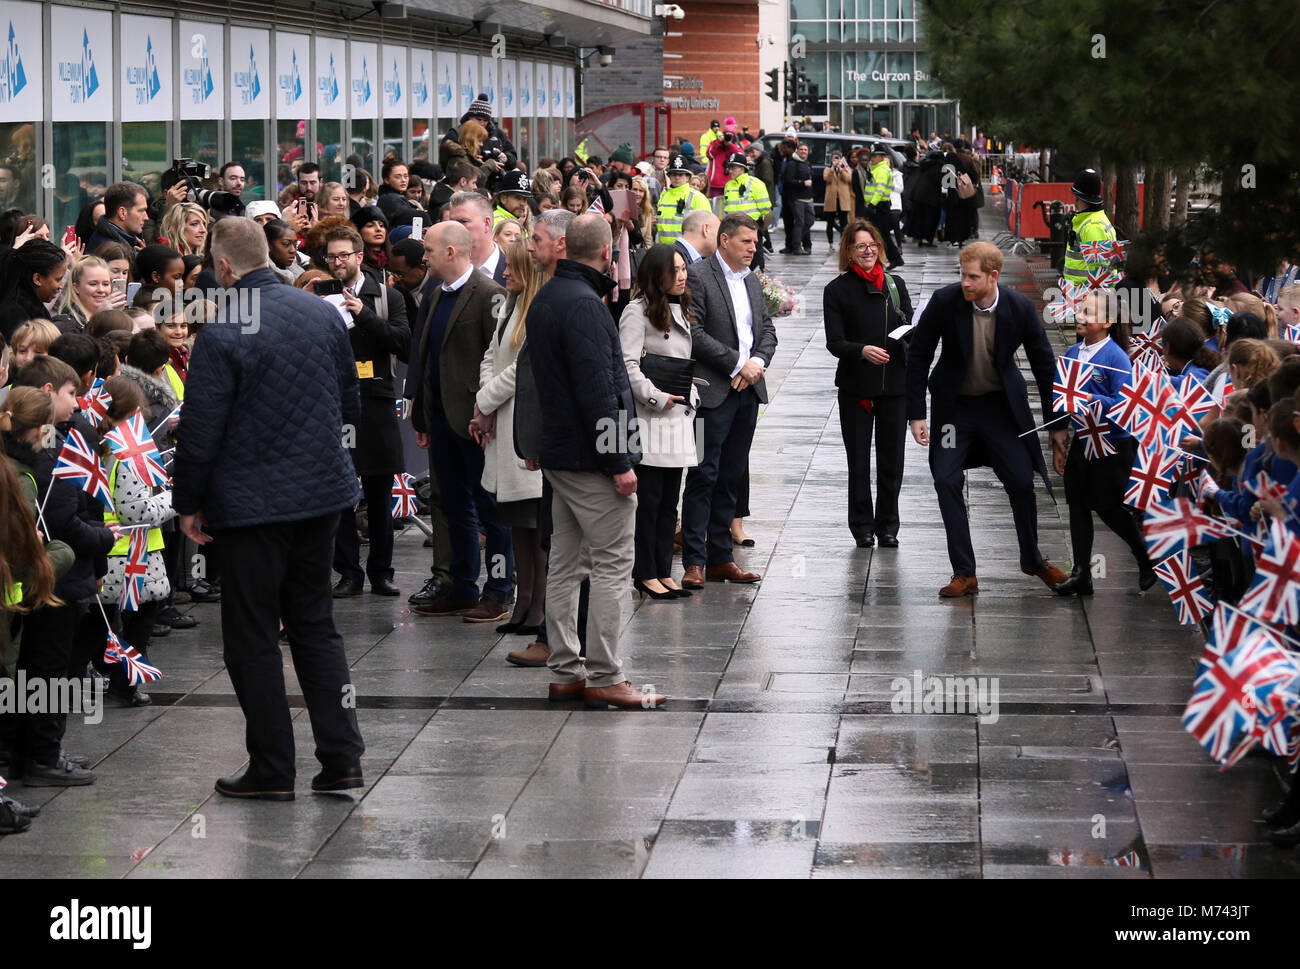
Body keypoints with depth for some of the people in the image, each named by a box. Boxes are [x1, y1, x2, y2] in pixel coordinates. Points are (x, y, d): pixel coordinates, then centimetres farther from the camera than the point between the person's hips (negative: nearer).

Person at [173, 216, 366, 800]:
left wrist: (188, 503, -2)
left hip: (251, 504, -6)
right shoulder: (323, 313, 3)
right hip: (323, 490, 6)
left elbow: (200, 429, -13)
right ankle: (341, 757, 12)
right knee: (315, 624, 15)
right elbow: (351, 404, 13)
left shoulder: (223, 334, -16)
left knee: (252, 636, 4)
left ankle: (272, 768, 7)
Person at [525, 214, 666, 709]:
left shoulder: (546, 298, 13)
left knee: (565, 565, 12)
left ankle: (566, 672, 16)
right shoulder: (583, 304, -19)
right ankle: (604, 678, -4)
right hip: (592, 460, -10)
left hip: (558, 454, 10)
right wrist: (619, 462, -19)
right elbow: (597, 390, -22)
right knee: (612, 566, -5)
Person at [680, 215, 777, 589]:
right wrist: (738, 364, -15)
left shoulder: (752, 281, 17)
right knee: (704, 476, -7)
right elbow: (694, 332, -15)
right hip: (713, 392, -7)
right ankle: (693, 562, -5)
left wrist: (758, 362, -4)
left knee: (730, 477, 10)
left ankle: (720, 558, 15)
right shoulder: (698, 276, -7)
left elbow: (768, 330, 17)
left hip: (748, 391, 7)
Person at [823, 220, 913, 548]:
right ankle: (863, 527, 14)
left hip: (894, 384, 2)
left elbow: (909, 331, 12)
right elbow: (834, 342, -8)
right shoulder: (837, 290, -1)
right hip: (856, 386, -2)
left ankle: (887, 526, 16)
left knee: (892, 459, 5)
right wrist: (862, 351, -27)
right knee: (858, 461, 4)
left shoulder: (895, 285, 9)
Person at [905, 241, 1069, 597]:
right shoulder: (944, 301, -19)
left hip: (1002, 404, 0)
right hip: (955, 404, 0)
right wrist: (916, 414, -12)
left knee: (1021, 481, -2)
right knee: (946, 480, -11)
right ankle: (964, 573, -1)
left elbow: (1044, 364, -4)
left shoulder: (1019, 308, -16)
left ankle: (1032, 558, 24)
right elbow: (918, 356, -8)